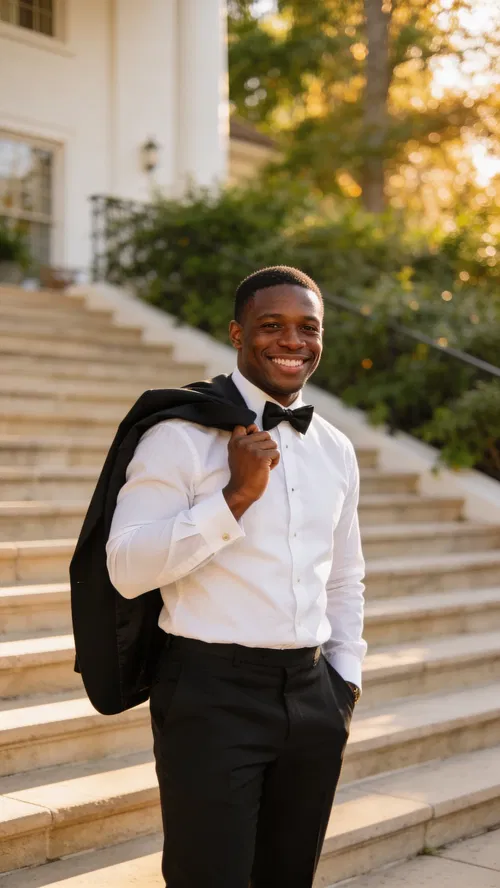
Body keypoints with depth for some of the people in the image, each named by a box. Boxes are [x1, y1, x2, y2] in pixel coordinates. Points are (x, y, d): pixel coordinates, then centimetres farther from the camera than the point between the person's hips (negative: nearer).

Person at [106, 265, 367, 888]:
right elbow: (127, 570, -17)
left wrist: (345, 676, 13)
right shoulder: (182, 434, -8)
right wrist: (236, 495, -21)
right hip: (211, 695, -6)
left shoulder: (337, 451, 11)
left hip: (313, 695, 6)